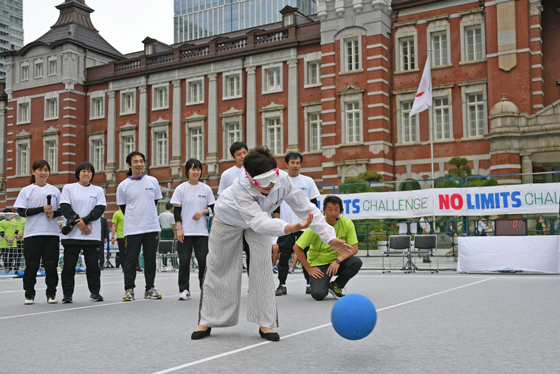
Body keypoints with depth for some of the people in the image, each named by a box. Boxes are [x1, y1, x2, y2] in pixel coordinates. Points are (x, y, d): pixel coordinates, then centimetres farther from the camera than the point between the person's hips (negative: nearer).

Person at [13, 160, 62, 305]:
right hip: (32, 233, -2)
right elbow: (21, 211, -4)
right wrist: (42, 209, -14)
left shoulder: (55, 190, 12)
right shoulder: (26, 190, 5)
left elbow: (62, 210, 13)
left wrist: (53, 213, -9)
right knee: (31, 264, -1)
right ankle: (29, 294, 11)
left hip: (52, 233, 2)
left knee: (51, 264, 0)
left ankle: (51, 294, 10)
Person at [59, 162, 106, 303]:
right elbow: (65, 207, -1)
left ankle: (95, 292, 11)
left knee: (93, 264, 1)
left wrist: (85, 220, -14)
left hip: (92, 235, 1)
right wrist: (78, 222, -12)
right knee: (69, 265, -1)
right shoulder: (68, 188, 9)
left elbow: (100, 209, 0)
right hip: (71, 234, -1)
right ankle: (67, 294, 8)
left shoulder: (98, 190, 12)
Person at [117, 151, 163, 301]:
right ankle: (129, 289, 8)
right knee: (131, 260, -1)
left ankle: (150, 288, 16)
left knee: (150, 259, 7)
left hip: (152, 227, 2)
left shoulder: (153, 181, 6)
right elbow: (123, 207, 9)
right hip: (132, 229, -2)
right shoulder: (123, 186, 0)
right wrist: (133, 219, 10)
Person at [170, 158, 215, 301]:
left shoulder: (206, 189, 7)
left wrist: (203, 211, -10)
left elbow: (213, 208, 10)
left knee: (203, 260, -3)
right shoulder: (181, 189, 2)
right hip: (185, 231, -1)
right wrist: (179, 229, -8)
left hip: (201, 231, 1)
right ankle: (184, 290, 10)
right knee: (184, 260, -1)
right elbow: (176, 210, 0)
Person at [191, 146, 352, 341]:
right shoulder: (240, 189, -45)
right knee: (218, 268, 4)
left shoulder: (282, 180, -34)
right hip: (228, 221, -2)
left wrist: (329, 237, -33)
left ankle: (265, 323, -5)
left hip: (257, 221, 2)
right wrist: (292, 228, -71)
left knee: (262, 264, -14)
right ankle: (207, 321, 21)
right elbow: (258, 221, -56)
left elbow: (305, 208, -28)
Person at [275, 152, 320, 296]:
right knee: (284, 254, 0)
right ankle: (282, 285, 8)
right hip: (285, 225, 0)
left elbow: (314, 203, 8)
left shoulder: (308, 181, 6)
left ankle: (310, 284, 12)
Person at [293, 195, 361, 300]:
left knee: (356, 262, -27)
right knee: (318, 294, -26)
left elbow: (353, 249, -12)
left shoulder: (347, 224, -9)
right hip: (318, 264, -3)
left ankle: (335, 286, -1)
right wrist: (309, 269, -13)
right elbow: (297, 247, -13)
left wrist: (338, 260, -28)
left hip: (337, 263, 3)